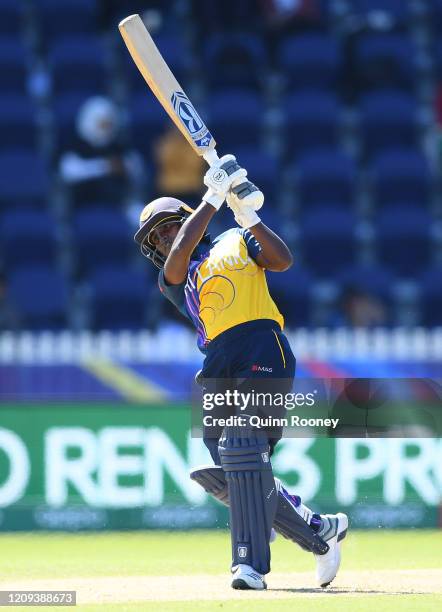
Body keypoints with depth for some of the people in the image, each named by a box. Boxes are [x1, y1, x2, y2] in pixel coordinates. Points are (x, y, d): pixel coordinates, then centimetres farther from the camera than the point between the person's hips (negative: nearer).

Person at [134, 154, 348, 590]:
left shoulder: (234, 242, 18)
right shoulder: (171, 279, 22)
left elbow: (281, 260, 2)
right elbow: (182, 249, 0)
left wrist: (248, 215, -7)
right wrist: (214, 196, -4)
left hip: (263, 353, -5)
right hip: (218, 370, 5)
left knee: (242, 447, -23)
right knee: (224, 475, -4)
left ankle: (251, 564, -28)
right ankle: (320, 530, 11)